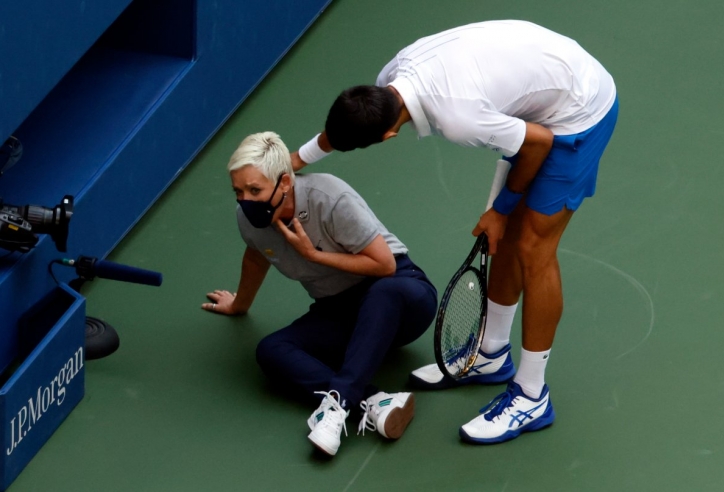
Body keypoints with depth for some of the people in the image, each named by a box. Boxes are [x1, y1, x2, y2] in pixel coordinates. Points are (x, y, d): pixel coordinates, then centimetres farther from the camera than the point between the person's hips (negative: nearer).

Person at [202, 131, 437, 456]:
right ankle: (373, 403, -45)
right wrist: (239, 305, 37)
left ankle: (339, 399, -51)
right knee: (270, 351, -25)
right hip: (337, 313, 5)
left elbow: (384, 263, -18)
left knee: (387, 292, -43)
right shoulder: (249, 217, -5)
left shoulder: (331, 198, -22)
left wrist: (313, 253, -19)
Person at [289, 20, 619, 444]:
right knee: (507, 235, 16)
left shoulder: (457, 119, -37)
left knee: (532, 248, -6)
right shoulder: (394, 76, -12)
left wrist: (502, 209, -5)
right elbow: (348, 120, 14)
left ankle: (532, 398, 4)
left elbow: (539, 141, -21)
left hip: (579, 113, -9)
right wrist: (298, 159, 25)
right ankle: (492, 355, 32)